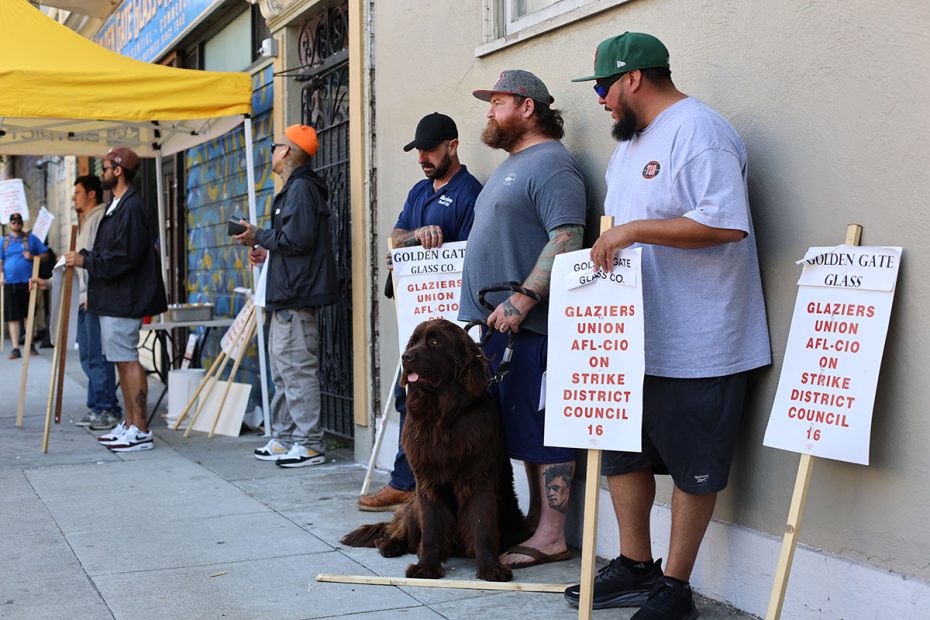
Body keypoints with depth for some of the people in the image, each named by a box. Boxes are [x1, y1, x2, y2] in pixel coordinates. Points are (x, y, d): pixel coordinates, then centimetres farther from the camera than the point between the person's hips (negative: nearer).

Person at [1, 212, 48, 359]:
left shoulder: (31, 238, 8)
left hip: (27, 282, 0)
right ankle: (15, 348, 3)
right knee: (13, 316, -1)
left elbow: (44, 255, 7)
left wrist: (33, 257, -12)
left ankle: (30, 345, 20)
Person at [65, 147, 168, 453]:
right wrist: (84, 257, 10)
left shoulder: (132, 208, -16)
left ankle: (141, 431, -5)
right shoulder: (117, 205, 17)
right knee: (122, 360, 13)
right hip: (112, 298, 10)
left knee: (127, 360, -8)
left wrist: (85, 260, -15)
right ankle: (130, 423, 21)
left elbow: (124, 256, -22)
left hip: (124, 298, -10)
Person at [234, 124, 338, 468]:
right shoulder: (293, 188, 21)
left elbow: (298, 238, -22)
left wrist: (259, 236, -10)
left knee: (297, 368, -9)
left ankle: (310, 444, -5)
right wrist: (268, 250, 16)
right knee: (283, 368, 15)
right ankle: (284, 438, 23)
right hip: (285, 296, 11)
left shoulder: (301, 188, -12)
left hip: (296, 297, -11)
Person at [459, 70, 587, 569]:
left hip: (530, 324, -10)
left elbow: (567, 238, -21)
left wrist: (523, 298, -26)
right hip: (497, 323, 10)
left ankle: (551, 536, 1)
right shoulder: (511, 165, 22)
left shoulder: (551, 164, -10)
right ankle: (536, 523, 20)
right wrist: (493, 308, 21)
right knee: (521, 428, 12)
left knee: (542, 429, -5)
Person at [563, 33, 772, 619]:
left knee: (693, 468, 3)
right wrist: (607, 247, 10)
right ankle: (635, 567, 29)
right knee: (622, 452, 15)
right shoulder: (629, 144, 18)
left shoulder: (698, 131, -14)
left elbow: (725, 223, -25)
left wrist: (634, 229, -22)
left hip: (695, 344, -10)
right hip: (633, 338, 10)